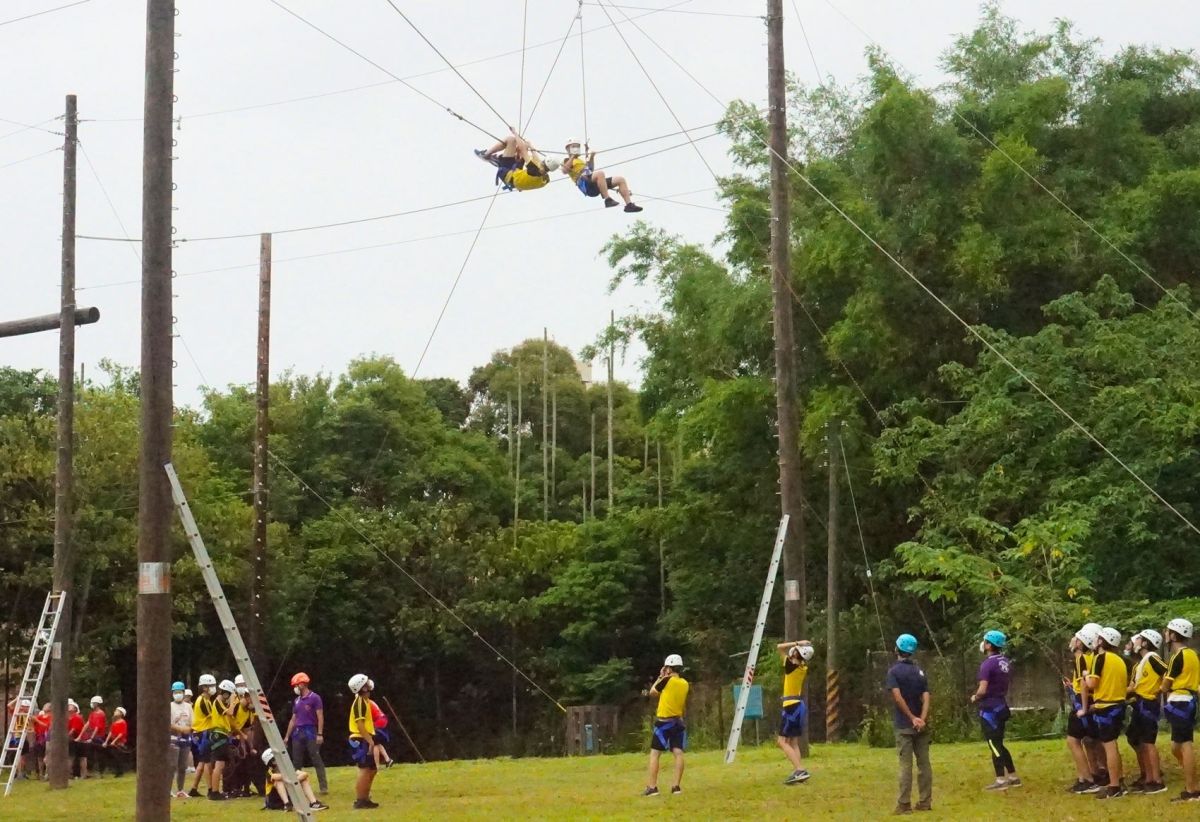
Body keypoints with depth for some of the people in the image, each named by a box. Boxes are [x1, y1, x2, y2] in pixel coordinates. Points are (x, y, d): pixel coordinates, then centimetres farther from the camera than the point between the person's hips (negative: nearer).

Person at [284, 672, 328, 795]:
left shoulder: (314, 698, -4)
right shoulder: (297, 701, 16)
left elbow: (320, 717, -8)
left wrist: (320, 734, -15)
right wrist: (287, 736, 18)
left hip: (310, 732, -7)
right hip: (297, 733, 7)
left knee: (316, 760, -7)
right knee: (296, 762, 7)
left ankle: (324, 787, -7)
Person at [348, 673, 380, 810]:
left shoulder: (364, 700, 16)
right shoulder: (360, 702, -15)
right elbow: (360, 724, -22)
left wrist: (371, 740, 15)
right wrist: (369, 741, -24)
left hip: (365, 740, 10)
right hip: (361, 741, -10)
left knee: (372, 769, 14)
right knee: (365, 770, -10)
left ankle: (365, 798, 21)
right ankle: (359, 800, -7)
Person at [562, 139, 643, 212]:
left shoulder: (581, 160, 39)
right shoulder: (567, 161, 16)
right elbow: (564, 171, -6)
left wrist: (591, 158, 37)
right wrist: (572, 157, -6)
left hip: (594, 186, 8)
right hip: (584, 183, -8)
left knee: (621, 180, -4)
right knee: (600, 173, -40)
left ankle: (629, 204, -16)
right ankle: (607, 200, -43)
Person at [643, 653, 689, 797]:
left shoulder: (667, 680, -11)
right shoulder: (685, 684, 6)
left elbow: (652, 692, 3)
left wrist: (660, 677, 12)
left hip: (664, 722, -5)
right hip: (678, 721, 5)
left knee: (654, 754, -1)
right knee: (678, 753, -1)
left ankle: (652, 787, -6)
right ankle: (676, 786, -7)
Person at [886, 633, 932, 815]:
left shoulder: (894, 671, -5)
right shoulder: (920, 672, 10)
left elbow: (898, 697, -17)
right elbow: (926, 697, -3)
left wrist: (912, 718, -14)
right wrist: (922, 719, -13)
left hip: (904, 725, -4)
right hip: (921, 725, 4)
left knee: (906, 765, -5)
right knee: (924, 763, 6)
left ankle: (904, 804, -6)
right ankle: (925, 802, 8)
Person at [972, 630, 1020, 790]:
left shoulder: (988, 664, -18)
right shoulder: (1006, 662, 7)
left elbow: (982, 690, -21)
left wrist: (974, 697, -2)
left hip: (989, 708, -8)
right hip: (1002, 706, 8)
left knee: (994, 744, -3)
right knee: (998, 744, 16)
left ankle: (1001, 780, -2)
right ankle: (1013, 777, 18)